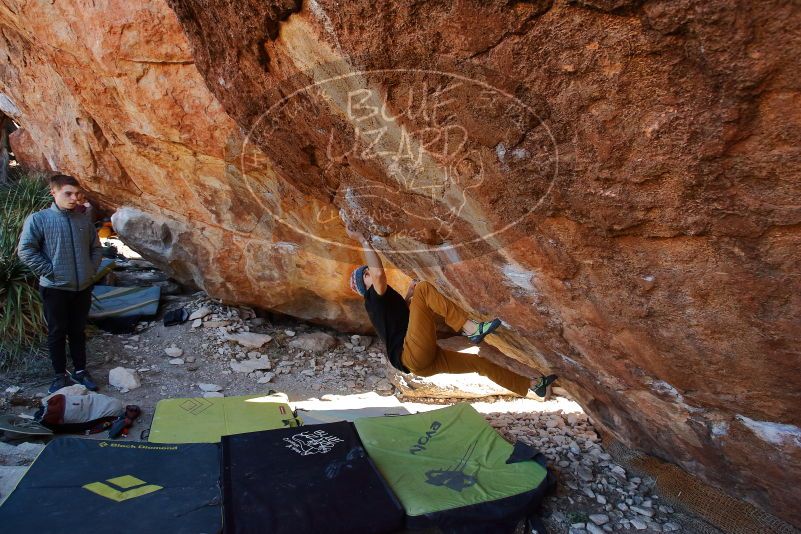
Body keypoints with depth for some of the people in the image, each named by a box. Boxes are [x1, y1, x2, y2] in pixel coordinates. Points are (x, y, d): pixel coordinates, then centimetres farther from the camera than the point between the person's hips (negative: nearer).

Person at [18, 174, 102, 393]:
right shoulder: (38, 219, -8)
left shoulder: (83, 220, 5)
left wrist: (91, 270, 3)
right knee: (57, 333, 9)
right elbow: (25, 251, -11)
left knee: (78, 331, 14)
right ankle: (60, 375, 21)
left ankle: (80, 371, 27)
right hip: (55, 288, -3)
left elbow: (96, 248, 13)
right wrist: (50, 272, -13)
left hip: (83, 288, 4)